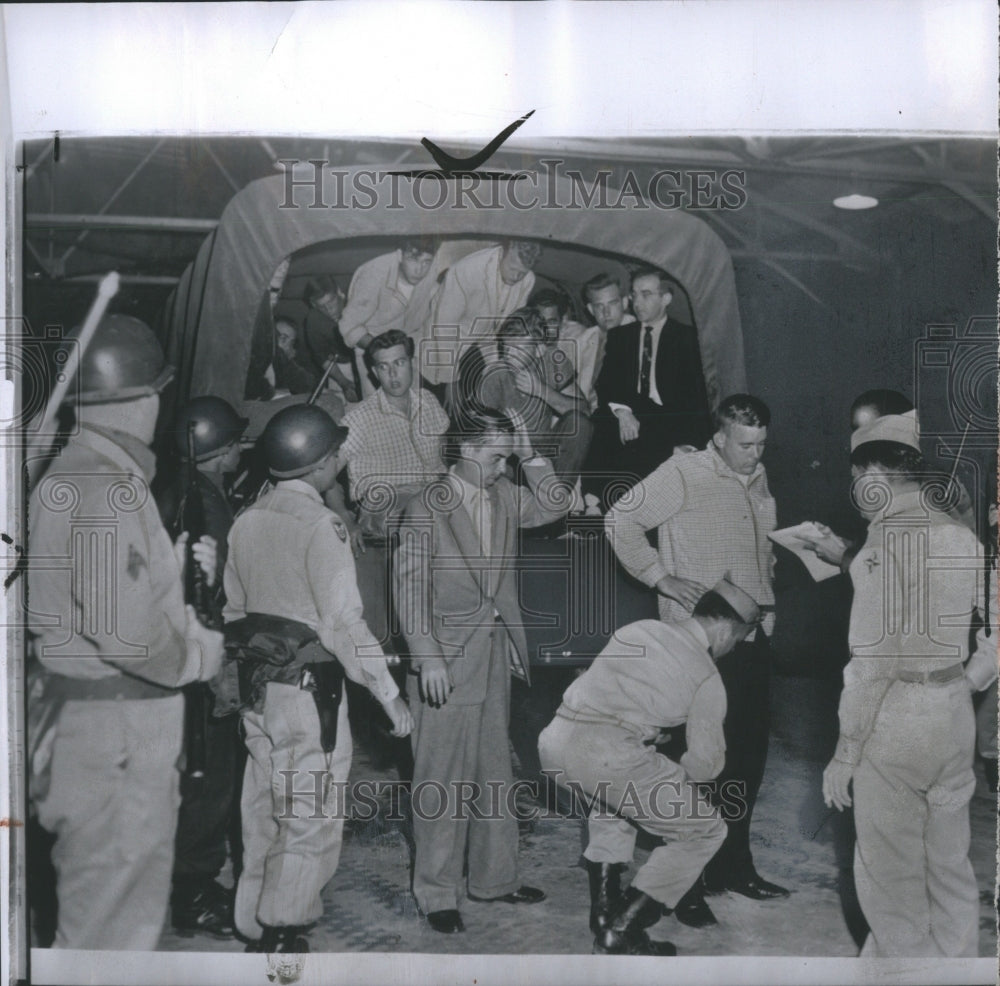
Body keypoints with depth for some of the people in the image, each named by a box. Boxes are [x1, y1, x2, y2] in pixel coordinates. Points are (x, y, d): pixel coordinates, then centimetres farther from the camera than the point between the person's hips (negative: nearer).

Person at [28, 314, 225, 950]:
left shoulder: (70, 474, 12)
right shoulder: (105, 490, -21)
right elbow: (128, 627, -27)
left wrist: (182, 564, 7)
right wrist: (202, 654, -11)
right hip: (116, 730, -10)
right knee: (115, 913, 2)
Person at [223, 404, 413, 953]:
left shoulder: (246, 523, 6)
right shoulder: (319, 527, -16)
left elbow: (235, 610, 13)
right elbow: (344, 623, -19)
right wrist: (390, 696, -13)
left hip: (258, 690, 8)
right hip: (310, 691, -8)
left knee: (264, 811, 17)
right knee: (312, 821, 3)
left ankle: (255, 928, 27)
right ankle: (280, 937, 7)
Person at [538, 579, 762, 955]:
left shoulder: (638, 629, 23)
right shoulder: (707, 677, 8)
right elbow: (705, 764, 11)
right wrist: (674, 779, 33)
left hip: (554, 741, 7)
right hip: (608, 753, -7)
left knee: (612, 799, 38)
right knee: (705, 832, 11)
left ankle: (603, 913, 29)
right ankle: (621, 932, 7)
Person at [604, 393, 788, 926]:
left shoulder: (757, 479, 14)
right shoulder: (683, 473, -8)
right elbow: (620, 521, -9)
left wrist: (767, 574, 11)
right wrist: (660, 576, -14)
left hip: (752, 633, 7)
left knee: (749, 753, 13)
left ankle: (732, 863, 29)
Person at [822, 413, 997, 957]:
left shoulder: (883, 544, -16)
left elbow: (873, 662, -19)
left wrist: (845, 752, -12)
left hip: (894, 718, -7)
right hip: (955, 714, 7)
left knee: (890, 871, 8)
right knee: (950, 862, 20)